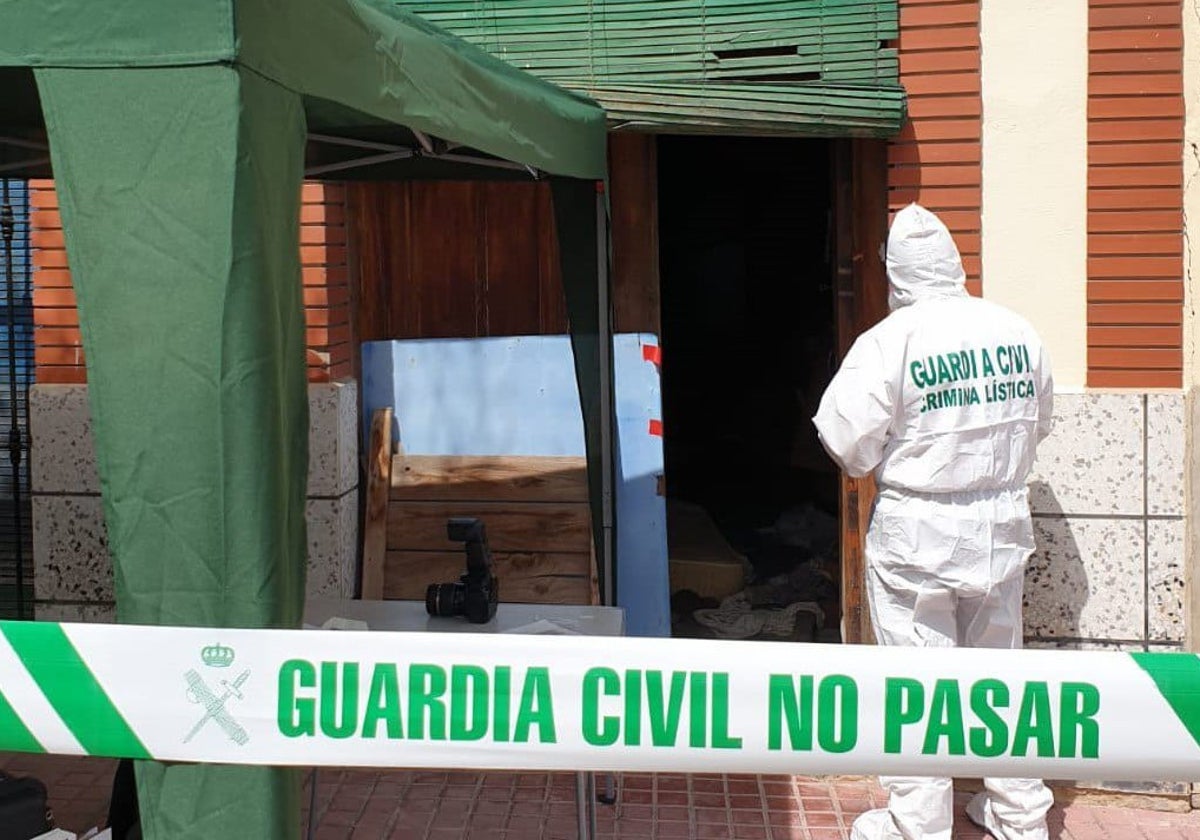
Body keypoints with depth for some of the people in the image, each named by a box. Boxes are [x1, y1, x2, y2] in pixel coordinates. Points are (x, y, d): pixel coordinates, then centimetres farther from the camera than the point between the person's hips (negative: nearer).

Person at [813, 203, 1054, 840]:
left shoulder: (890, 341, -17)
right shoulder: (1019, 332, -1)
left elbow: (846, 443, -16)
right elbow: (1037, 424, 13)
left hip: (918, 533, -5)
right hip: (1002, 526, 5)